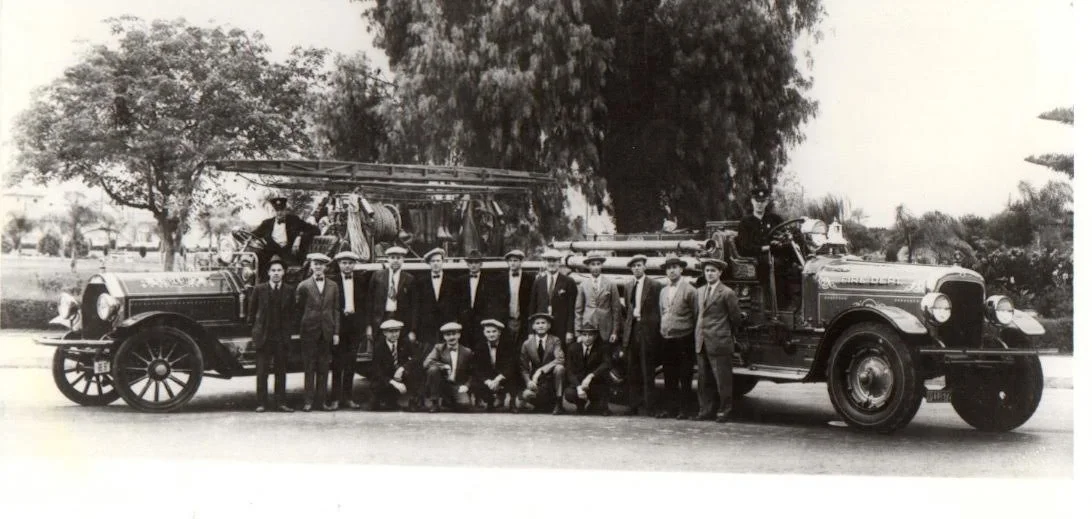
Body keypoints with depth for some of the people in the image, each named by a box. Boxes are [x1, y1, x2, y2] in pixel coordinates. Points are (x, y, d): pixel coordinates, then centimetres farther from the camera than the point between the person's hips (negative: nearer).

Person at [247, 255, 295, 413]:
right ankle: (262, 403, 6)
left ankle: (280, 402, 12)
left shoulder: (289, 291, 4)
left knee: (280, 370, 6)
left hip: (282, 337, 1)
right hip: (263, 336, -1)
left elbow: (292, 313, 10)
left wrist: (289, 329, 4)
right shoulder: (259, 289, 1)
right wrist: (254, 329, 5)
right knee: (262, 371, 1)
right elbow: (252, 310, 8)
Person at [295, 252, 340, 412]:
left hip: (326, 332, 2)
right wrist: (299, 330, -1)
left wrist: (336, 332, 3)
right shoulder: (303, 286, 1)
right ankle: (308, 401, 4)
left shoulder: (333, 286, 9)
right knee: (309, 368, 0)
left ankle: (322, 400, 11)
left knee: (323, 367, 6)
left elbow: (336, 310, 9)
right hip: (309, 331, -2)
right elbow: (298, 309, 3)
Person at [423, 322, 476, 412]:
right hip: (441, 384, -1)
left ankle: (445, 402, 8)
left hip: (457, 387, 1)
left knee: (464, 404, -29)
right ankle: (434, 401, -14)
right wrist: (443, 366, -23)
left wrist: (466, 385, -8)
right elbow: (427, 363, -12)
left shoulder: (467, 352, 6)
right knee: (433, 369, -30)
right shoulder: (439, 348, 4)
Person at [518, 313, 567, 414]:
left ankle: (558, 404, -19)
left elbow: (560, 359, -21)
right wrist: (528, 381, -19)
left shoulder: (555, 341, -4)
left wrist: (541, 370, -30)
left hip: (552, 378, -1)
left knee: (559, 368, -33)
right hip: (536, 381, 1)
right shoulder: (527, 344, 1)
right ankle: (545, 403, 10)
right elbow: (523, 368, 2)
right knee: (527, 394, -30)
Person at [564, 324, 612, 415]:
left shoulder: (601, 348, -7)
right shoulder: (573, 348, -3)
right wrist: (578, 387, -28)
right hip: (578, 382, 1)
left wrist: (590, 376, -41)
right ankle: (582, 403, 7)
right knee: (569, 393, -31)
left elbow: (606, 364, -26)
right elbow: (569, 371, -10)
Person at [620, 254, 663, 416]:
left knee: (648, 372, -3)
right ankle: (633, 405, 12)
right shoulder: (628, 286, 15)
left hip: (647, 330, -5)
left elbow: (658, 310, -2)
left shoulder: (655, 286, -1)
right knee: (632, 371, 5)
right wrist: (625, 327, 10)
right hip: (632, 329, 5)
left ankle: (650, 407, 1)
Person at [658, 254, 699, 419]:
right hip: (666, 338, 6)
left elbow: (696, 315, -5)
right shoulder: (663, 291, 15)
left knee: (685, 377, -1)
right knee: (669, 376, 9)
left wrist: (694, 337, -7)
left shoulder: (689, 290, -5)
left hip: (684, 338, -6)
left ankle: (684, 409, 4)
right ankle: (669, 407, 15)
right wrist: (662, 330, 12)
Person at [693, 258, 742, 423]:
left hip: (719, 343, -6)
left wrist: (729, 336, 11)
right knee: (704, 380, 10)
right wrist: (698, 336, 14)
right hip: (701, 342, 6)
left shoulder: (727, 293, -6)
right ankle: (707, 410, 17)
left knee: (722, 379, -1)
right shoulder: (700, 292, 13)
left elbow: (735, 318, 1)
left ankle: (723, 411, 7)